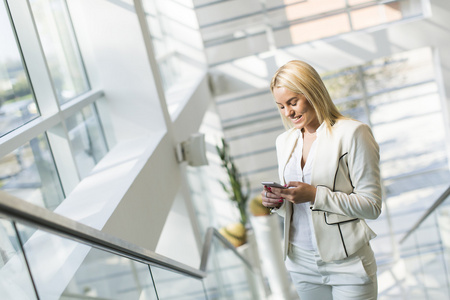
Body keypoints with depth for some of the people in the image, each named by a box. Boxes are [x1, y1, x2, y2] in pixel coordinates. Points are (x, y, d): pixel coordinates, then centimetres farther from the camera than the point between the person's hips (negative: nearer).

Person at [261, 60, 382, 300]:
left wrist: (315, 195, -21)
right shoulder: (284, 141, 9)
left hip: (347, 263, -5)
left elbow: (372, 205, -13)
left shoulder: (352, 133, -10)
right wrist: (277, 202, -6)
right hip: (301, 262, 5)